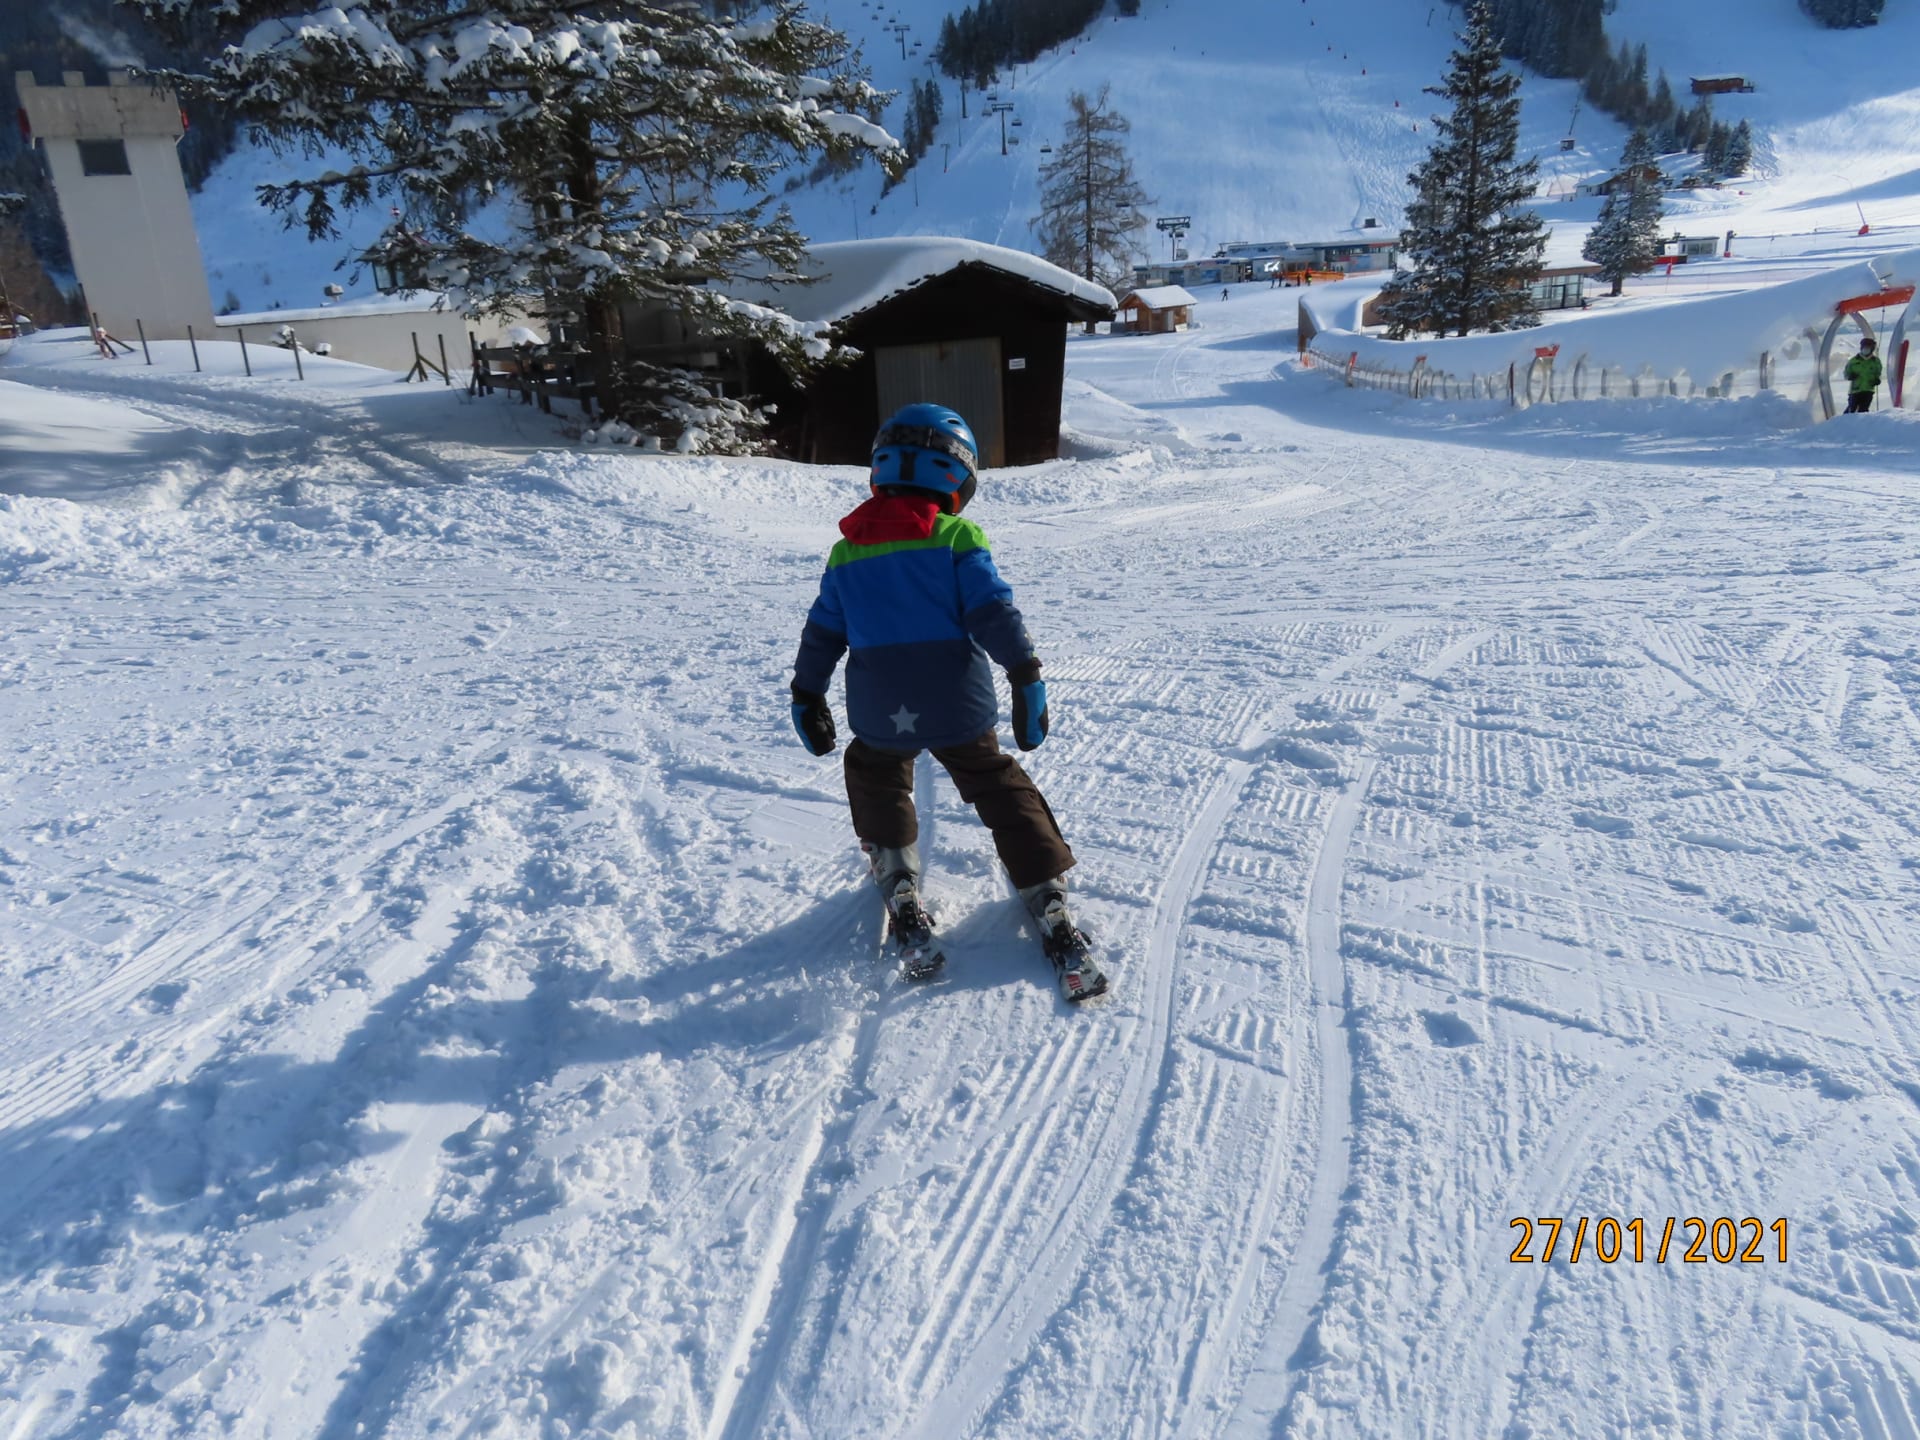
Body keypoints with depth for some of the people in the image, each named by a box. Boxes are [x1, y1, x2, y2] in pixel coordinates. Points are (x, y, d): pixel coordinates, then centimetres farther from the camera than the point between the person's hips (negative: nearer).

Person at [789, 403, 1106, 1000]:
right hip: (959, 707, -2)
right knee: (1000, 789, 18)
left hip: (878, 714, 2)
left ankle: (899, 887, 24)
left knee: (875, 778, 31)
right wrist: (1027, 678, -6)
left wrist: (807, 696, 24)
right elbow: (993, 612, -11)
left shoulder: (846, 552, 8)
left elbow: (821, 634, 14)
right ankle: (1046, 897, 15)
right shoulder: (957, 538, -3)